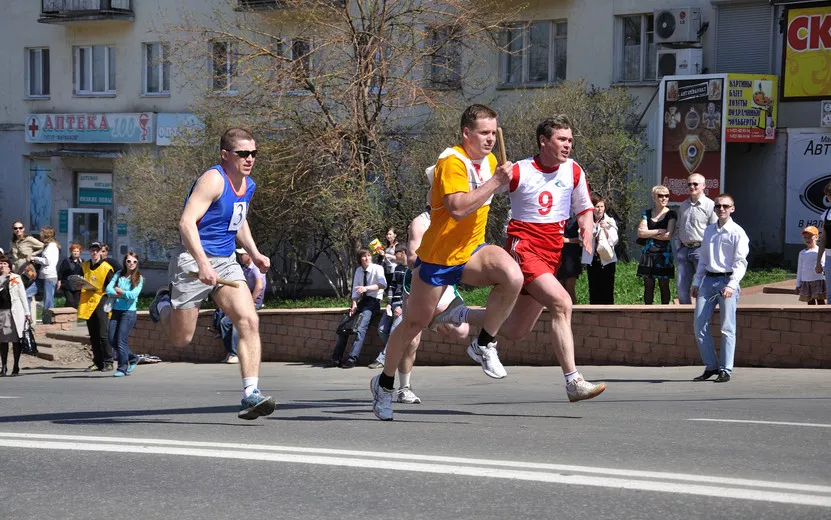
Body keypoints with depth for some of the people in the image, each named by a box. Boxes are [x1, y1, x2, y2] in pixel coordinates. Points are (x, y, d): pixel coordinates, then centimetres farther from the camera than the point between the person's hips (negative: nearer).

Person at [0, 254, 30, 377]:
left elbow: (22, 295, 6)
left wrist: (27, 312, 3)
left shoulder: (16, 278, 6)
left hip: (15, 312, -1)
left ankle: (16, 367, 5)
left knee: (16, 339, 0)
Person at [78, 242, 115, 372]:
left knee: (103, 334, -11)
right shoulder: (84, 266, 12)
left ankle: (108, 362, -8)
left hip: (101, 302, -6)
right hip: (88, 303, 6)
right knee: (93, 336, 8)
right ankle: (98, 362, 12)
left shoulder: (106, 267, -4)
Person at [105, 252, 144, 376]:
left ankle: (122, 368, 1)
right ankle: (132, 358, 22)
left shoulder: (139, 278, -1)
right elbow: (108, 290, -2)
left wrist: (118, 290, -4)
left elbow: (133, 295, -14)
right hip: (116, 310, 5)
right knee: (111, 339, 3)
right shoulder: (119, 274, 8)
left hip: (129, 311, -5)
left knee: (121, 340, -9)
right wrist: (125, 295, -11)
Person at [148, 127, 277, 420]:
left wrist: (253, 253, 17)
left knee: (249, 321, -15)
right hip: (193, 262, -7)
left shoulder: (248, 185, 10)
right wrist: (203, 263, -35)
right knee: (181, 339, 4)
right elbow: (187, 222, -26)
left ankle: (250, 394, -17)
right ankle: (164, 304, 39)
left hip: (226, 263, 7)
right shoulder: (214, 179, -17)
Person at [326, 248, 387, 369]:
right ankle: (336, 358, -9)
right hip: (362, 301, 7)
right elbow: (355, 290, 9)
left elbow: (383, 284, -23)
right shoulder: (358, 271, 11)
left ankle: (352, 359, -35)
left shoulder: (377, 268, -7)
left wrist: (367, 288, -36)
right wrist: (354, 305, -9)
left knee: (361, 327, -28)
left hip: (373, 301, -6)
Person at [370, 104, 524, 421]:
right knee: (415, 323, 6)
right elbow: (458, 208, -34)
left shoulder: (489, 161, 7)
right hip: (437, 256, -6)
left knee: (512, 276, -26)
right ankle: (384, 383, 29)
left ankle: (484, 345, -10)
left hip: (471, 252, 6)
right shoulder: (452, 161, -19)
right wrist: (495, 182, -33)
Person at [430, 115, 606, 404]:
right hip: (523, 247, -6)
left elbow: (584, 207, 19)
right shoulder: (519, 171, -8)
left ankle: (461, 315, 34)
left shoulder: (573, 171, 7)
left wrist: (586, 228, 0)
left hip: (552, 253, 6)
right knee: (561, 303, -27)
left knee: (516, 330, 8)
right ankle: (573, 382, -25)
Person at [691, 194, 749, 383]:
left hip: (727, 280, -6)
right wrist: (696, 282, 17)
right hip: (708, 280, 6)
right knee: (699, 324, 1)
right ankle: (710, 366, 10)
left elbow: (740, 262, -8)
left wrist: (731, 285, -18)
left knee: (727, 328, -5)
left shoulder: (737, 233, -4)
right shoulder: (709, 231, 15)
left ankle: (725, 370, -1)